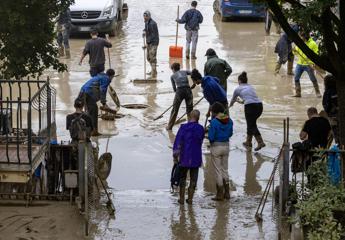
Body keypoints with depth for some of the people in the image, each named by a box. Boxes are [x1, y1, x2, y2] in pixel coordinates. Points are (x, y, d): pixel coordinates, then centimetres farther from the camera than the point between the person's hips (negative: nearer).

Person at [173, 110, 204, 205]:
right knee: (193, 178, 10)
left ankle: (181, 199, 11)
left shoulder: (183, 127, -9)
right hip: (196, 157, 1)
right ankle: (190, 199, 10)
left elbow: (178, 142, -12)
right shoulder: (200, 129, -5)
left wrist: (175, 155, -10)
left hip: (184, 157, 0)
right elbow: (200, 141, 7)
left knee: (182, 177, 12)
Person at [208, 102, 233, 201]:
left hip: (216, 147, -6)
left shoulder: (214, 122, -18)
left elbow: (211, 137, -17)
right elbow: (230, 134, 10)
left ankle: (220, 194, 8)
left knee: (218, 171, 4)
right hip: (226, 146, 6)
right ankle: (227, 192, 21)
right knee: (225, 169, 18)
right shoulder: (229, 121, 0)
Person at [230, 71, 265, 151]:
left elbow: (232, 100, 32)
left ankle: (260, 142, -19)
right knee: (251, 123, 23)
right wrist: (240, 101, 63)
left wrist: (230, 105, 55)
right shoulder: (250, 87, 27)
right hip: (259, 106, 6)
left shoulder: (238, 89, 14)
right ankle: (248, 142, 29)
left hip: (250, 106, -6)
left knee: (252, 125, -1)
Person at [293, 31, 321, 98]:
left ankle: (317, 92, 13)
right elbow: (296, 52, 15)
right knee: (296, 78, 0)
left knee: (313, 79, 0)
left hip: (308, 64, -5)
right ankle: (298, 93, 8)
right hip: (300, 63, 5)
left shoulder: (313, 44, -8)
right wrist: (295, 51, -10)